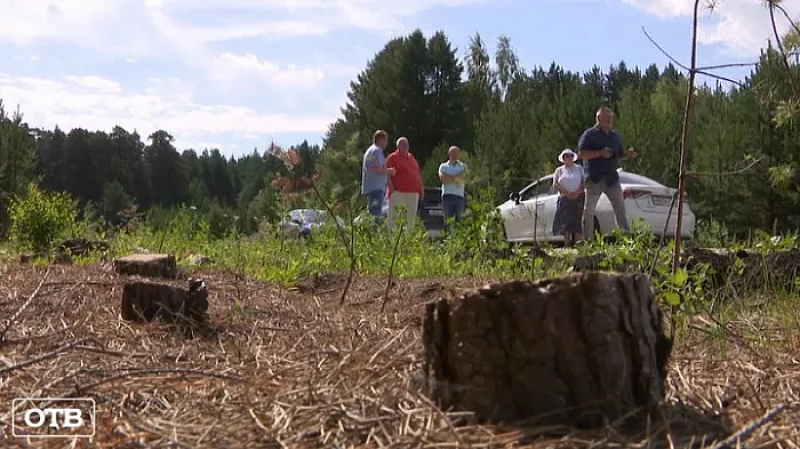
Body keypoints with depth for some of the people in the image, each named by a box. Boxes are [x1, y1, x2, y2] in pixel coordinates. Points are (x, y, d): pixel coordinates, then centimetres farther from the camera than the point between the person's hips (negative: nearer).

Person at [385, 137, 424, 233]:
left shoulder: (411, 157, 20)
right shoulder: (393, 157, 1)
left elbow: (418, 173, 23)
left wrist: (421, 187, 18)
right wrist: (391, 186, -17)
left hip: (413, 192, 6)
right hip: (398, 191, -6)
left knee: (411, 215, 8)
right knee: (394, 214, -8)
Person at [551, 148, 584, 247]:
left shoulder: (579, 168, 12)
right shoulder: (559, 170, 14)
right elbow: (555, 185, 3)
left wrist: (577, 192, -14)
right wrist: (567, 193, -11)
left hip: (578, 198, -1)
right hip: (564, 199, 1)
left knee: (577, 222, -10)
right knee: (565, 223, -6)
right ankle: (566, 245, -7)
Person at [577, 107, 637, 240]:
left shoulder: (614, 135, 14)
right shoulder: (589, 135, -4)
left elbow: (620, 153, 23)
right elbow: (581, 154, -13)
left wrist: (628, 154, 0)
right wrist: (600, 153, -23)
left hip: (612, 178, 5)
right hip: (594, 179, -5)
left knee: (620, 208, 1)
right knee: (589, 210, 1)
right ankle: (587, 239, 8)